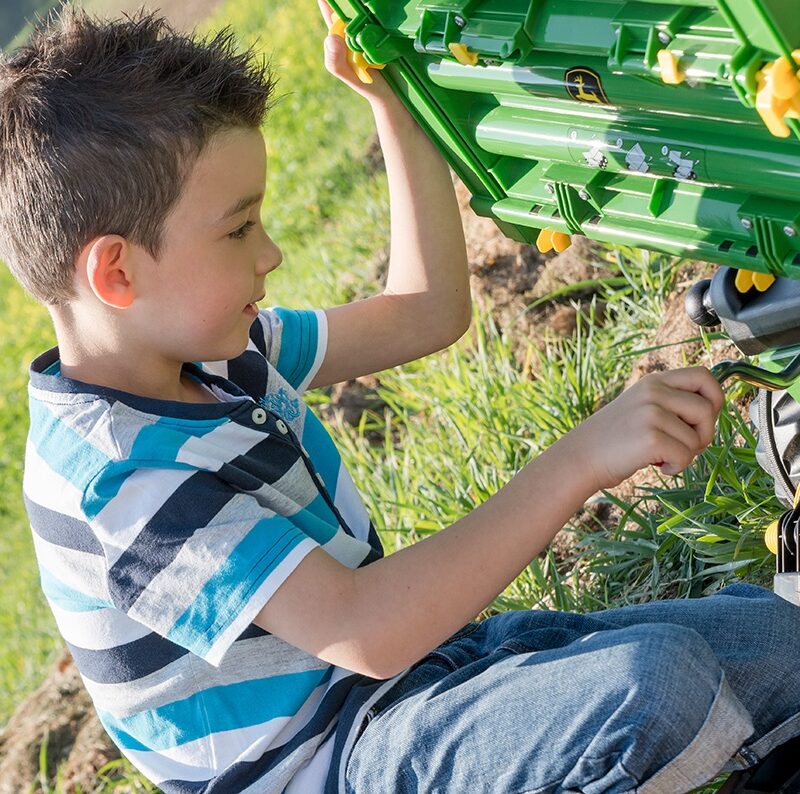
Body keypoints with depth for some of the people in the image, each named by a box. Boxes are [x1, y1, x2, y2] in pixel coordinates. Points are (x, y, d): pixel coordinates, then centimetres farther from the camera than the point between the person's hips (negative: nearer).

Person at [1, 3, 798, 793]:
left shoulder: (218, 353, 1)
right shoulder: (121, 482, -27)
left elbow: (426, 313, 9)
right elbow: (365, 631, -36)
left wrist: (393, 97, 4)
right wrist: (580, 458, -37)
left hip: (417, 658, 9)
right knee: (656, 681, -29)